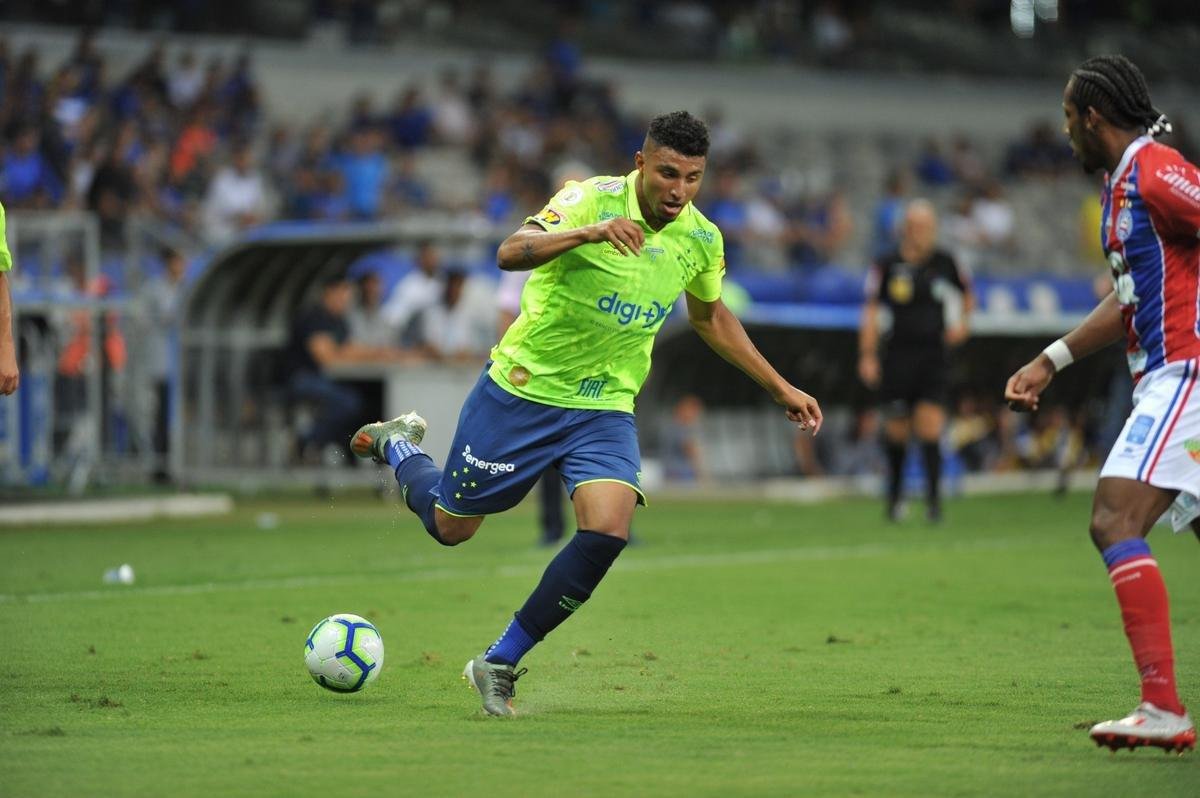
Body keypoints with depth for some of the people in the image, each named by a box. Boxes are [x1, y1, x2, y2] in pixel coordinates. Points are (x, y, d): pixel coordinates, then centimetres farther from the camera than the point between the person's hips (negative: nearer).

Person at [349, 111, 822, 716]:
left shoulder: (701, 239, -2)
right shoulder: (592, 199, -19)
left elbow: (710, 316, 18)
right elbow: (510, 253, -34)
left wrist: (780, 388, 17)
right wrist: (590, 232, -50)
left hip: (605, 408, 4)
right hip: (523, 388, -3)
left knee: (608, 530, -21)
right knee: (450, 526, 9)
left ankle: (500, 664, -5)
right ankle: (398, 446, 45)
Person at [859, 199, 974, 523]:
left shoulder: (944, 263, 5)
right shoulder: (887, 265, -2)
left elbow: (967, 293, 24)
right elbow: (871, 312, 1)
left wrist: (963, 321, 8)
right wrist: (868, 356, -4)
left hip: (933, 358, 1)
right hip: (899, 359, -1)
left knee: (930, 430, -10)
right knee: (896, 432, 6)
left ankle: (933, 499, -8)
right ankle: (894, 497, 24)